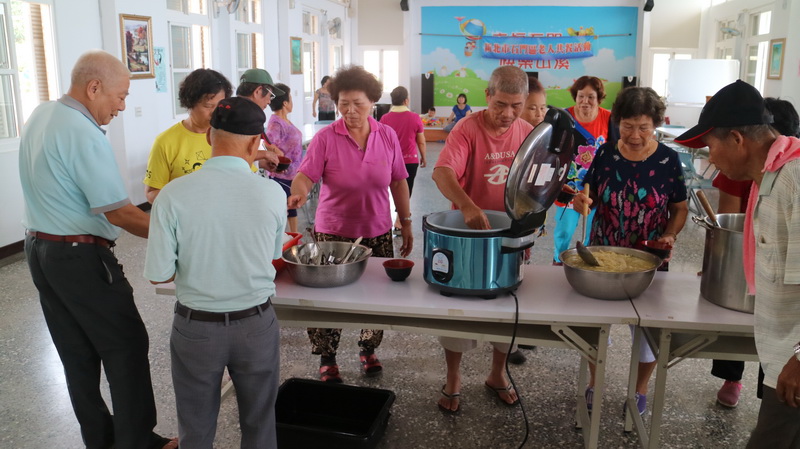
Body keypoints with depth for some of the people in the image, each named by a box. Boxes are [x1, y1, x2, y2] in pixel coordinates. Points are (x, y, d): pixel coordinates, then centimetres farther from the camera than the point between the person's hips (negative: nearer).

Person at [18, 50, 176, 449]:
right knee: (126, 348, 2)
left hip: (38, 248, 9)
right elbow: (118, 212, -22)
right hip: (80, 256, -9)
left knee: (77, 354, 15)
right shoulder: (84, 134, -21)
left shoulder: (39, 116, 8)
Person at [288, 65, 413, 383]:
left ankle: (368, 350, 35)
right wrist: (299, 193, -38)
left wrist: (406, 224, 6)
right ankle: (326, 358, 26)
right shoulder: (325, 138, -9)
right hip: (333, 232, -2)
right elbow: (305, 175, -16)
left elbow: (398, 182, 6)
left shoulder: (387, 136, 0)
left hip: (377, 233, 3)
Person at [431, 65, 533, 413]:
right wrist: (466, 205, -48)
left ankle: (497, 375, 35)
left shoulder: (528, 133, 0)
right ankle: (453, 380, 25)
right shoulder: (468, 129, -16)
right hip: (467, 233, -4)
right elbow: (442, 172, -32)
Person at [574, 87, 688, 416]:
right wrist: (581, 201, -19)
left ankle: (640, 389, 37)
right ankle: (594, 383, 36)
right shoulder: (605, 154, -6)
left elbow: (680, 208, -1)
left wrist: (670, 235, -19)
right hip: (602, 254, 1)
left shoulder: (668, 159, -9)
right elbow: (591, 197, 3)